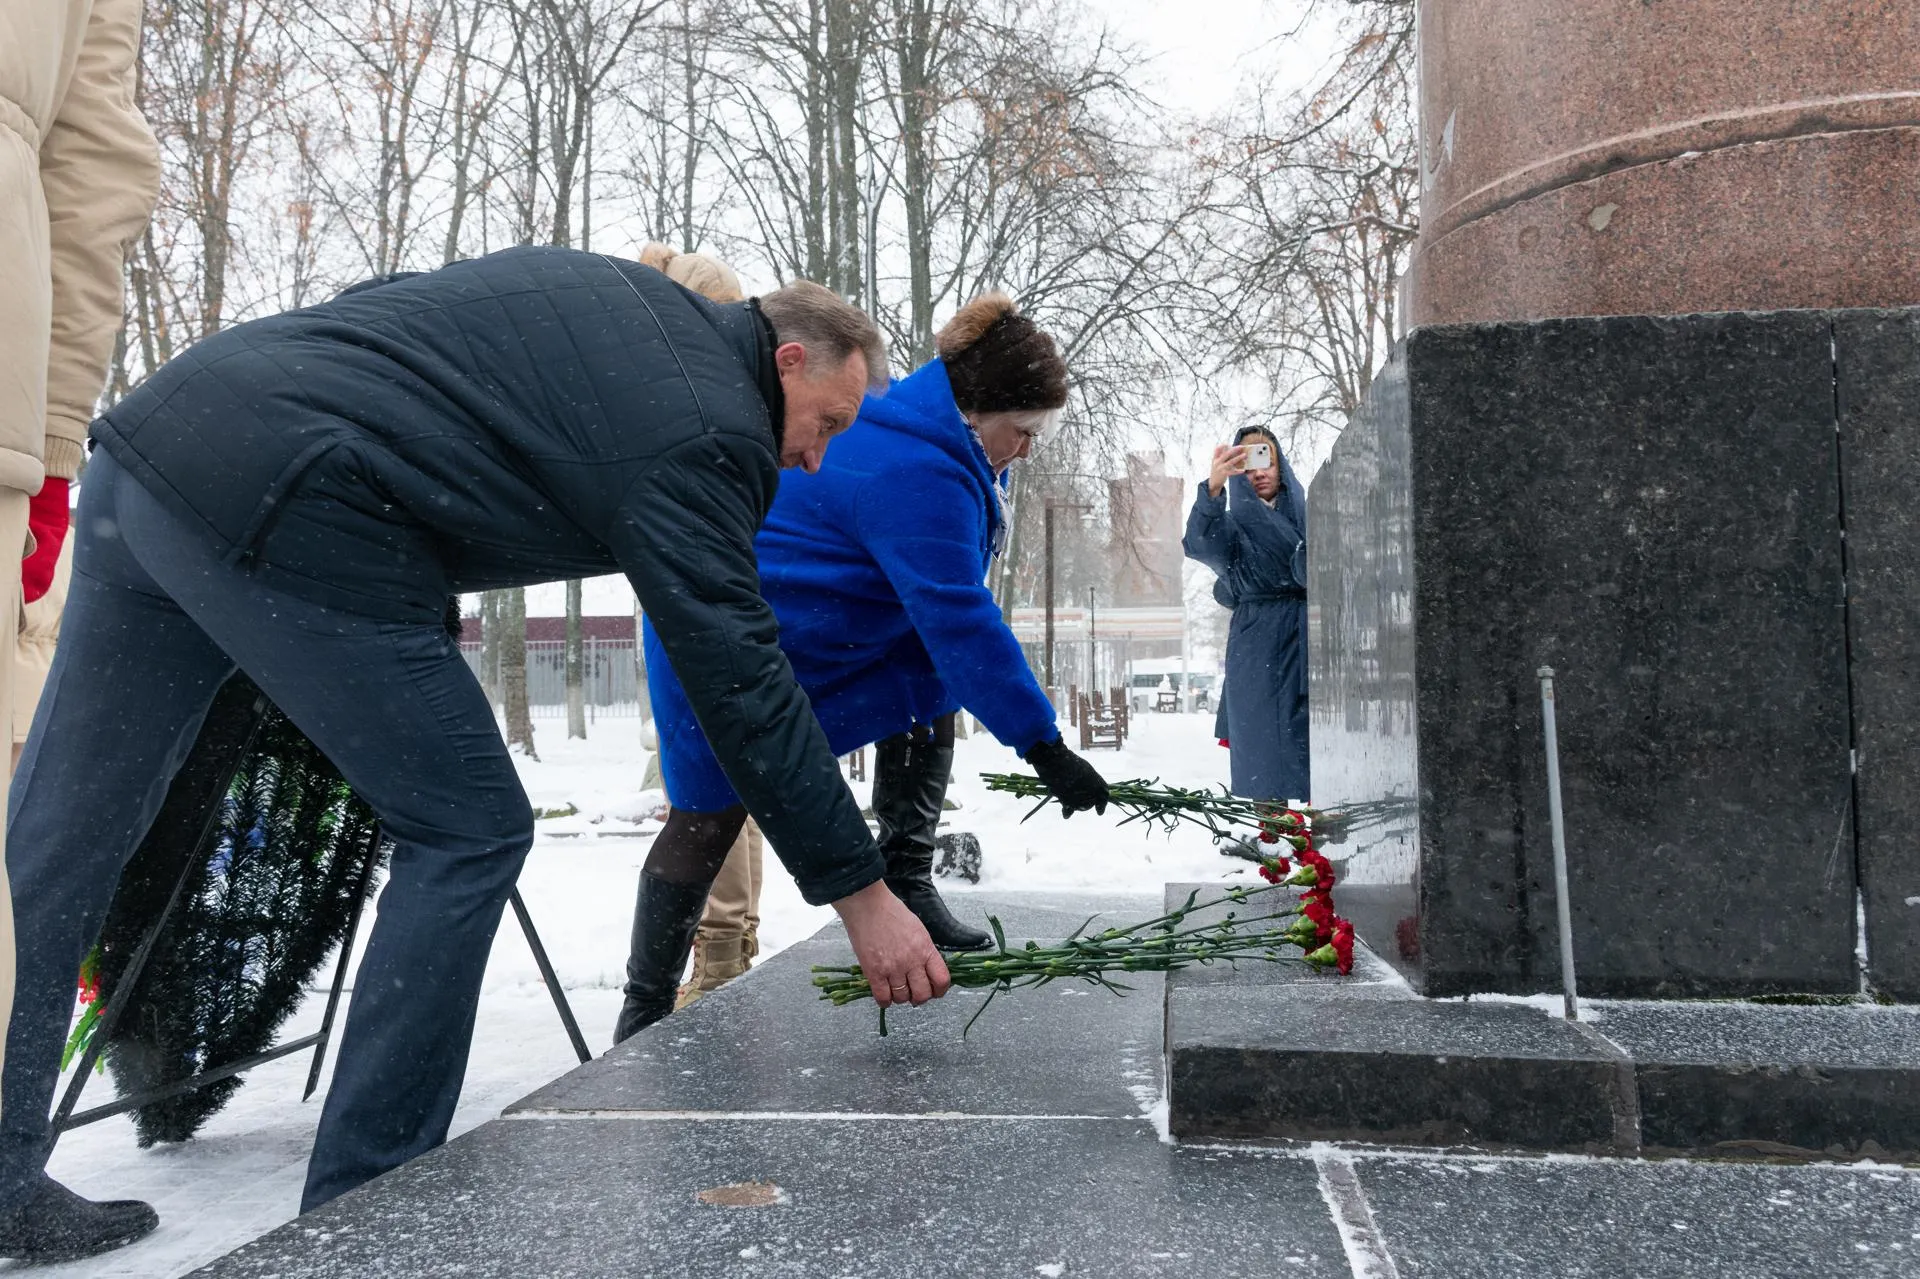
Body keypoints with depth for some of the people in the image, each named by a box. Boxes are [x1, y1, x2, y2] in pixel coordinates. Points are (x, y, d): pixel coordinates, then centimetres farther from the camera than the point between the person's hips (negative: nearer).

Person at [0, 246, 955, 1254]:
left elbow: (367, 316, 26)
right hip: (279, 513, -10)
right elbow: (740, 679, -10)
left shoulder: (624, 296, 21)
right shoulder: (706, 432, -5)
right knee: (470, 834, 1)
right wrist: (860, 894, -4)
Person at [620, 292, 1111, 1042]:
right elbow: (961, 621, -34)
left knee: (931, 681, -2)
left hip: (810, 631, 9)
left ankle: (906, 879, 2)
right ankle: (645, 1010, 15)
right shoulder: (917, 476, -31)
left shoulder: (918, 428, 0)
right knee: (711, 818, -1)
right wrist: (1042, 747, -31)